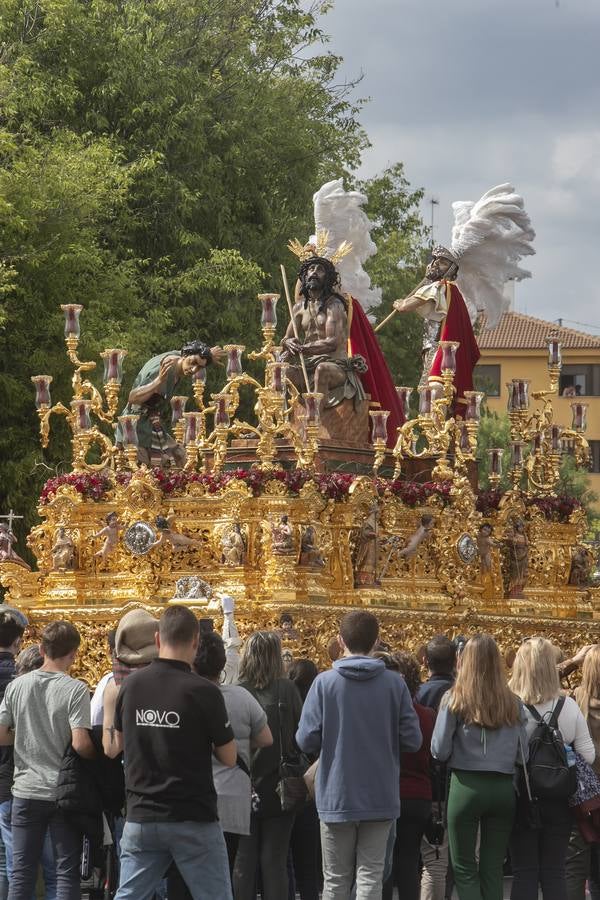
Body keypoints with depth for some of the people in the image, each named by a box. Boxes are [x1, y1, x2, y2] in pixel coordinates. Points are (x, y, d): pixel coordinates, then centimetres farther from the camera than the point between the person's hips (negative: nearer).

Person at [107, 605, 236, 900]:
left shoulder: (130, 685, 2)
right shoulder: (203, 691, -13)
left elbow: (118, 744, 16)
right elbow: (229, 757, -5)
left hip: (141, 818, 4)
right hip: (193, 820, -4)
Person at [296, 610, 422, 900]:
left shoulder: (325, 682, -8)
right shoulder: (394, 684, -5)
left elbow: (306, 740, -10)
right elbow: (412, 741, -3)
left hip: (336, 797, -1)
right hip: (381, 799, 1)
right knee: (371, 876, 3)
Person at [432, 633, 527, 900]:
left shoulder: (455, 700, -5)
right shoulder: (512, 703, 3)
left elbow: (439, 750, -7)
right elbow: (523, 751, 5)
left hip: (467, 785, -3)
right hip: (504, 788, 3)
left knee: (465, 869, 5)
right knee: (493, 868, 10)